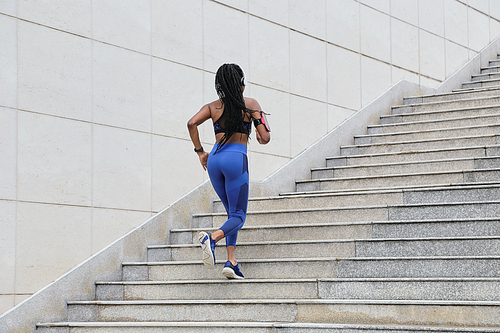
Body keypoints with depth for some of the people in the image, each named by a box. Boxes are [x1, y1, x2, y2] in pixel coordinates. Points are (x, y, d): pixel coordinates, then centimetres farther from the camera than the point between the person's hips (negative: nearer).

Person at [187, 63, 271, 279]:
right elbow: (265, 138, -3)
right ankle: (212, 238, -31)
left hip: (214, 158, 5)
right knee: (238, 216, 1)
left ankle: (231, 262, 6)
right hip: (236, 158, -5)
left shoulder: (213, 107, 11)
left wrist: (200, 152, 5)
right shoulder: (250, 104, 2)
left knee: (232, 212, 18)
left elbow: (192, 123, -6)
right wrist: (261, 139, 22)